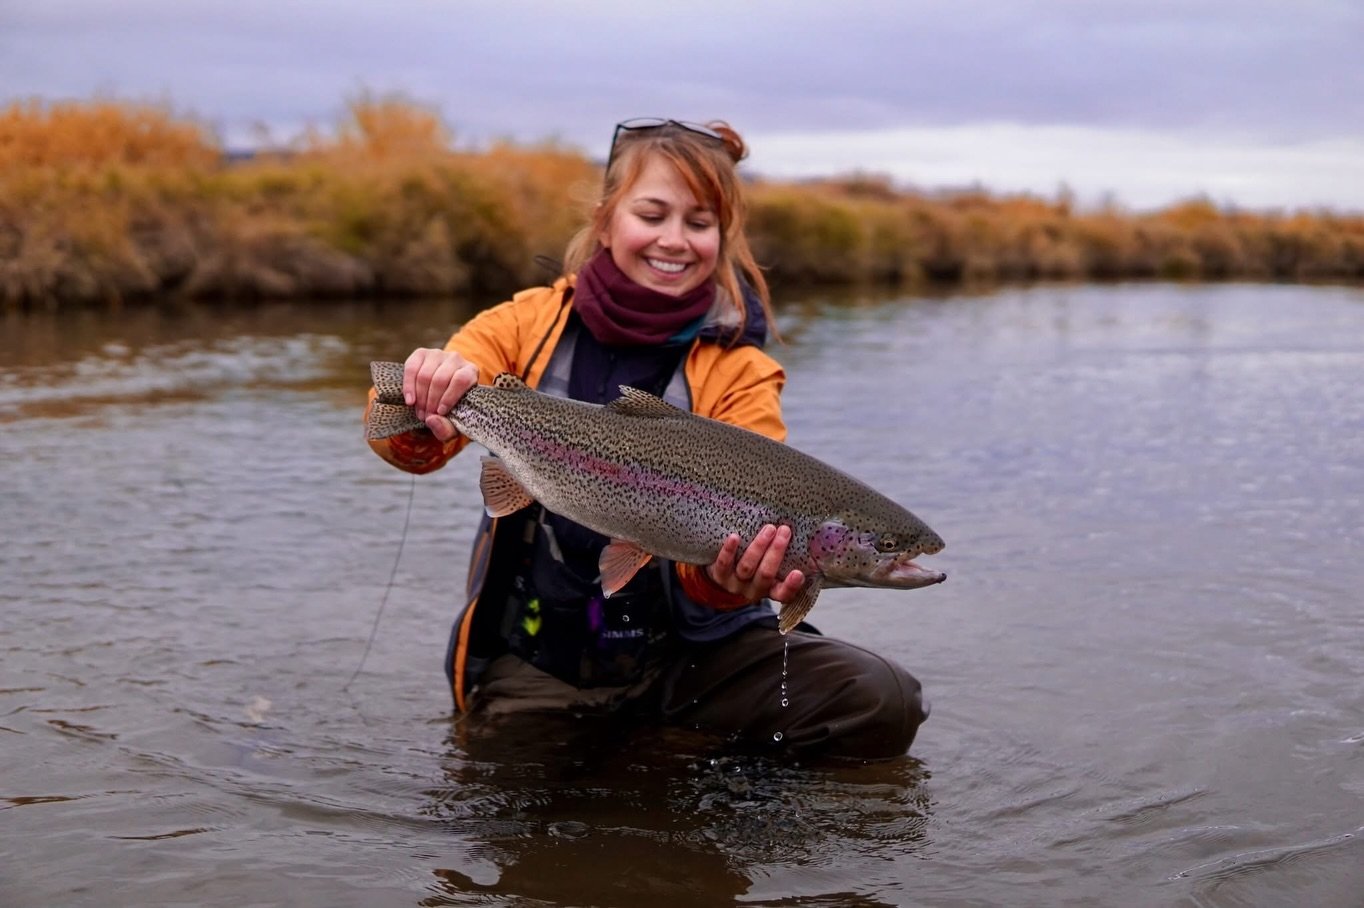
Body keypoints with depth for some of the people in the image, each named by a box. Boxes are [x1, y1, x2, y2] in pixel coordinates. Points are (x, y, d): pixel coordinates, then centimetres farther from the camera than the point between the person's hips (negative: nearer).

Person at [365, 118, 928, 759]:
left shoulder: (738, 370, -1)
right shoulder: (530, 322, 2)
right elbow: (408, 440, -8)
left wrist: (725, 578, -37)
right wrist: (422, 405, -32)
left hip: (686, 643, 0)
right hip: (539, 652, 0)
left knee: (883, 703, -17)